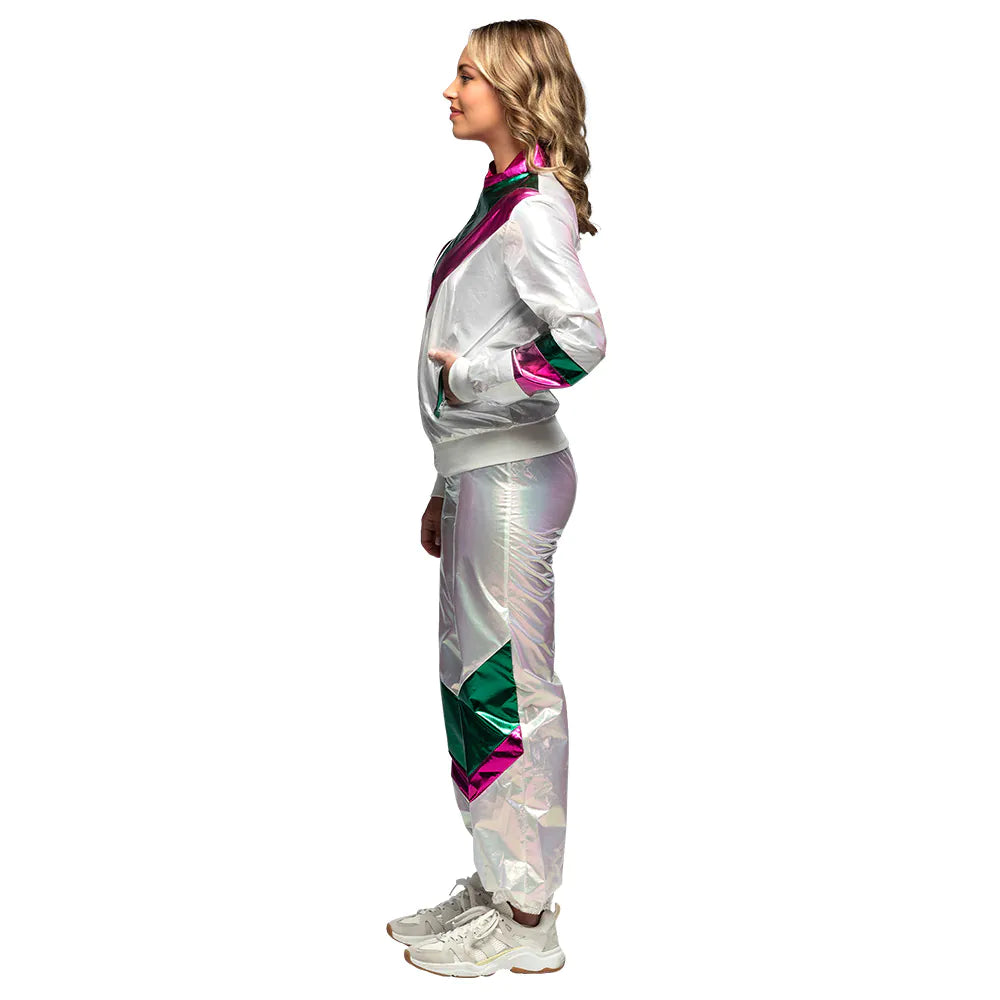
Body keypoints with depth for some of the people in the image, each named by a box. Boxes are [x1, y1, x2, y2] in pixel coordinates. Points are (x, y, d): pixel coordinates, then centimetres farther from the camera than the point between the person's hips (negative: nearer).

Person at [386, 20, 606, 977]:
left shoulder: (534, 207, -13)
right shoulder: (500, 198, 16)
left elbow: (580, 338, -27)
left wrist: (471, 374, -14)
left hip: (513, 475, -10)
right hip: (480, 472, 10)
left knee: (509, 687, -3)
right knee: (470, 681, 15)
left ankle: (526, 919, 10)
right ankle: (493, 886, 28)